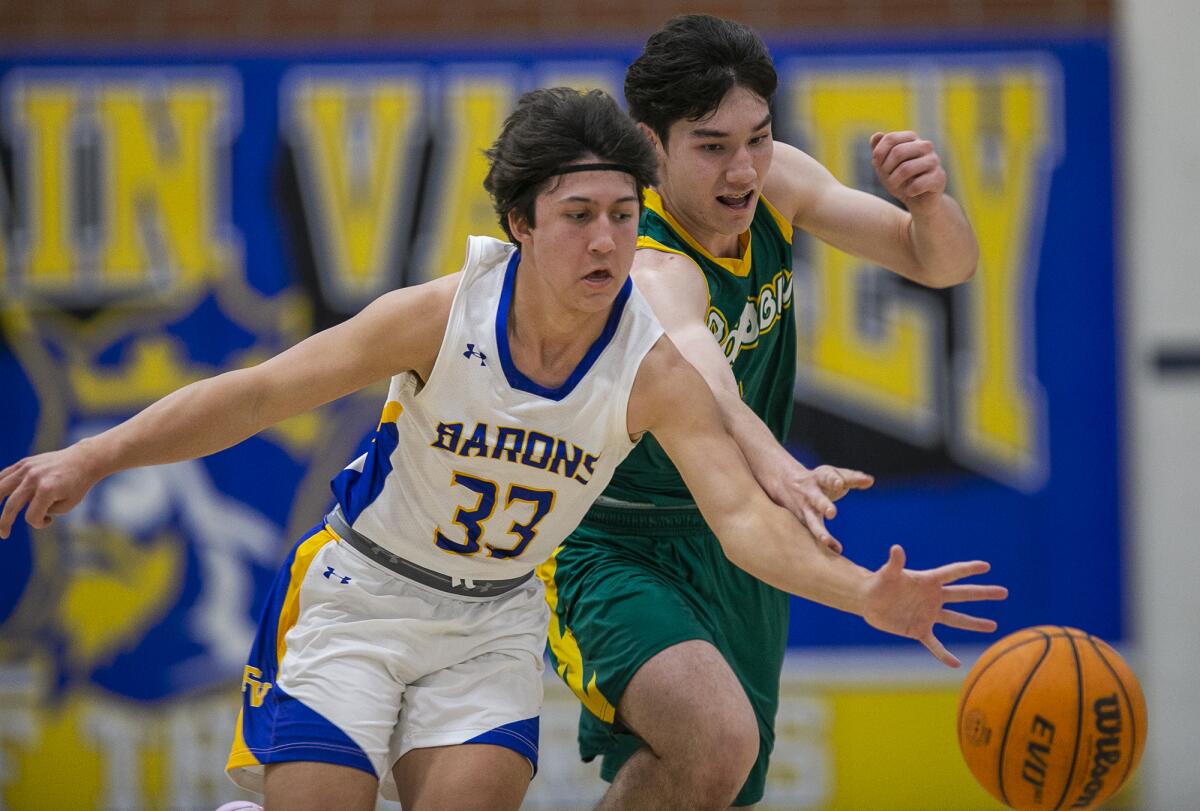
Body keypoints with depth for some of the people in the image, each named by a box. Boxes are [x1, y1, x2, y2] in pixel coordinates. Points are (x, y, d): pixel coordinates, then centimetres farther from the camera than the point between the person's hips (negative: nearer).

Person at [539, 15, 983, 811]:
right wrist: (773, 466, -72)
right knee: (717, 743, -34)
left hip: (733, 559, 8)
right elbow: (697, 379, -51)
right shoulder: (650, 267, -29)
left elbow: (944, 264, 0)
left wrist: (929, 201, -25)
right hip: (609, 547, -8)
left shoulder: (774, 184, -5)